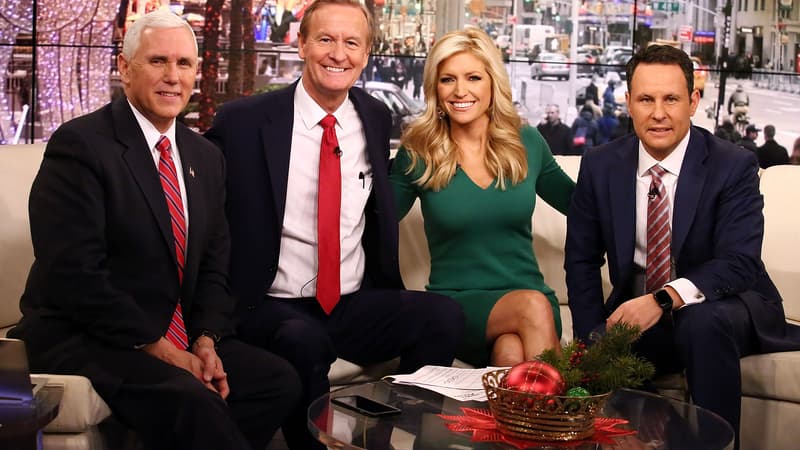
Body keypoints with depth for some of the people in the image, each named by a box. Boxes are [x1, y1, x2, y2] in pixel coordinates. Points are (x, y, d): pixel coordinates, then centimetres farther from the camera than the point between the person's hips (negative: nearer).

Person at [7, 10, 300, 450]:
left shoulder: (205, 157, 12)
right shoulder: (79, 145, -11)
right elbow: (74, 275, -18)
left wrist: (206, 340, -5)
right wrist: (156, 347, -18)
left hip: (177, 338, 7)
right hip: (83, 337, -7)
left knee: (279, 380, -13)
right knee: (190, 400, -32)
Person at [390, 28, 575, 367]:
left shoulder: (527, 143, 6)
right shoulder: (417, 154, -1)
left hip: (529, 293, 1)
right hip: (456, 303, -1)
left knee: (512, 355, -34)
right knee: (532, 305, -32)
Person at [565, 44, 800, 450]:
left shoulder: (734, 166, -12)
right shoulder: (600, 165, -1)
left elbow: (740, 263, -22)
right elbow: (581, 261, 5)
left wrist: (663, 300, -38)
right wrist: (592, 341, -10)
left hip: (721, 308, -2)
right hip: (636, 311, 2)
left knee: (702, 321, -35)